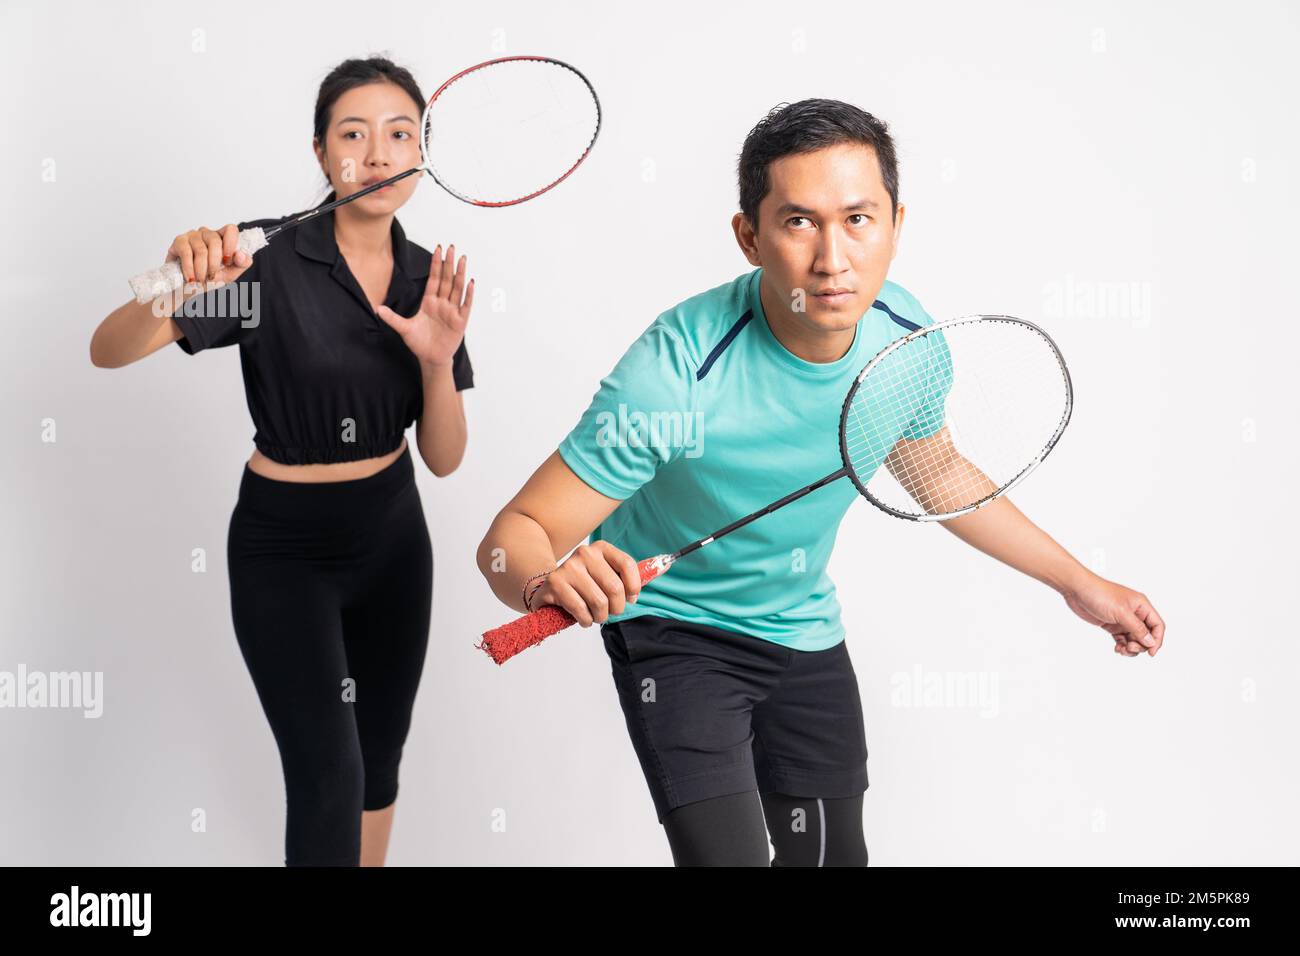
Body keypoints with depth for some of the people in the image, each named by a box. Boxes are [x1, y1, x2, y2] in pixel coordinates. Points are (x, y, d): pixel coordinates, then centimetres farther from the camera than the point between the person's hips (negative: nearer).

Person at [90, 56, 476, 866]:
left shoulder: (430, 280, -2)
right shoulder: (271, 261, -17)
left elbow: (444, 459, -2)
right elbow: (109, 352, -24)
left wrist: (439, 361, -21)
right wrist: (173, 288, -45)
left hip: (394, 540, 5)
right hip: (286, 548, -5)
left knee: (380, 759, 15)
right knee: (329, 775, -10)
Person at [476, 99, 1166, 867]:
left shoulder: (904, 333, -16)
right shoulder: (678, 371, -34)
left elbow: (933, 471, 6)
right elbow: (515, 533, -31)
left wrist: (1077, 582, 11)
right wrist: (550, 582, -55)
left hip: (805, 629, 5)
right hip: (675, 628, -5)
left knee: (830, 854, 14)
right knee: (728, 855, -19)